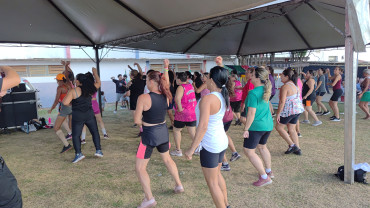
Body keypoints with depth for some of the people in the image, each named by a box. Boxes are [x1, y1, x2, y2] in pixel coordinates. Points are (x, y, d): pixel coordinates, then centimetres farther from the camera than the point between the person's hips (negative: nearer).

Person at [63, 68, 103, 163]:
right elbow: (98, 83, 18)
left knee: (76, 135, 8)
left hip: (78, 116, -3)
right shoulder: (89, 89, 1)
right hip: (89, 115, 3)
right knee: (95, 132, 15)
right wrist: (95, 73, 29)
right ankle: (98, 150, 13)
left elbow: (65, 103, -15)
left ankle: (78, 153, 1)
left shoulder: (73, 91, -10)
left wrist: (65, 97, 8)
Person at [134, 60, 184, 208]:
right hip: (163, 132, 6)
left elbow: (137, 120, -18)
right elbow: (167, 83, 19)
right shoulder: (165, 96, -5)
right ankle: (179, 186, 39)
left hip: (149, 135, -6)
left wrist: (145, 122, 3)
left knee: (140, 168, 8)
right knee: (167, 159, 29)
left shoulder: (143, 98, -21)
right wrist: (166, 68, 28)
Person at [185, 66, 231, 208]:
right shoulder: (224, 96, -1)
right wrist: (219, 67, 22)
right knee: (217, 174, 28)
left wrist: (192, 149, -23)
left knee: (212, 182, 8)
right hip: (222, 141, 9)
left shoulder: (207, 99, -24)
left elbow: (203, 126, -29)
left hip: (210, 145, -9)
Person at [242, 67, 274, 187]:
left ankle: (265, 177, 4)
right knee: (262, 147, 26)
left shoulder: (253, 93, -20)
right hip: (268, 125, 9)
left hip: (256, 126, -9)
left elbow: (251, 113, -22)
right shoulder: (265, 90, 4)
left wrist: (246, 129, -16)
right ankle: (269, 171, 39)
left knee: (249, 152, 1)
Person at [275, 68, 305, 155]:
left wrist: (278, 114, -17)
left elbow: (282, 102, -21)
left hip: (289, 110, -9)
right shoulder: (295, 85, 11)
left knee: (279, 127, 6)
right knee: (292, 129, 17)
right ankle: (297, 149, 20)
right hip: (298, 110, 9)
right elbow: (299, 98, 18)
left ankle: (292, 145, 3)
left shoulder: (285, 87, -16)